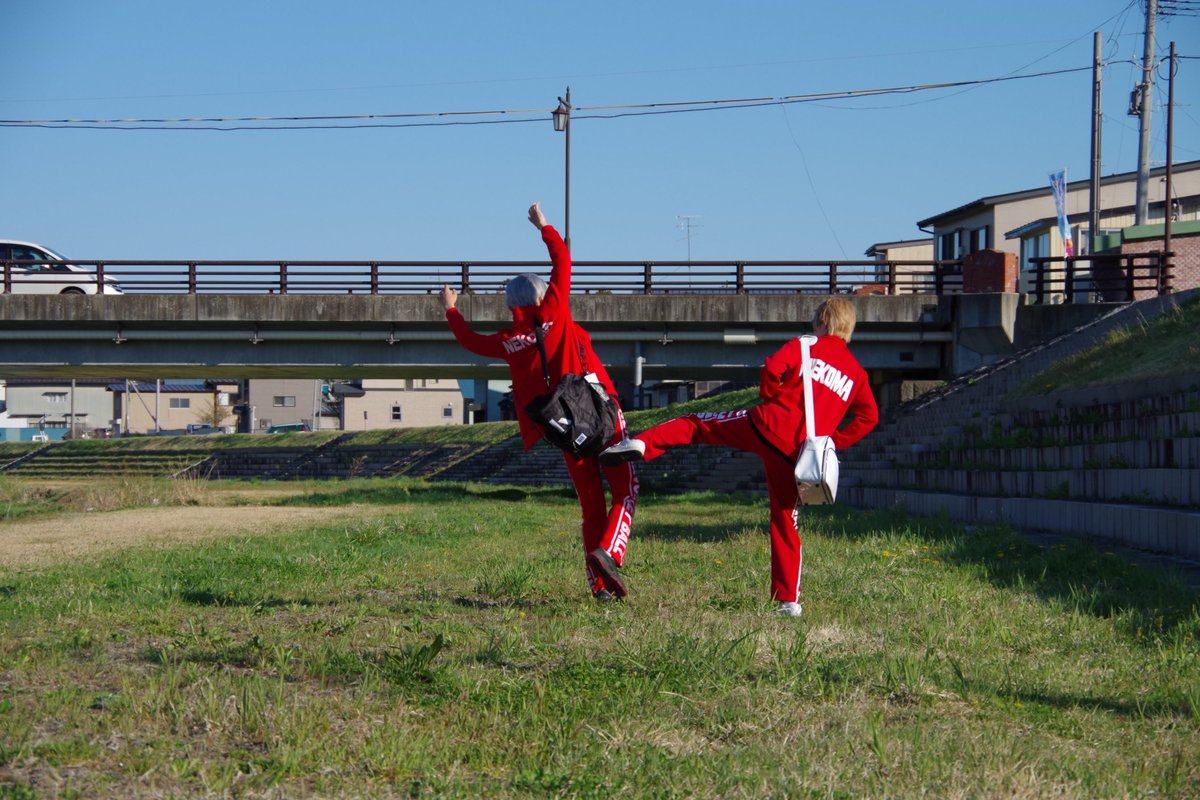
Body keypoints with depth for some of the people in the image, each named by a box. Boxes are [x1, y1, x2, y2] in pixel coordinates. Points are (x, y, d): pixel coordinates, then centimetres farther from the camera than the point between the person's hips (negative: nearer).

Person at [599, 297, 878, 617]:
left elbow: (772, 367, -12)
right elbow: (868, 416, 11)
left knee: (695, 424, 8)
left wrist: (768, 399, 6)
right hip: (798, 454, 3)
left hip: (768, 426, -3)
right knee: (785, 522, 12)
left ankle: (640, 444, -15)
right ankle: (789, 601, 11)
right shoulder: (856, 373, 16)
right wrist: (834, 441, 16)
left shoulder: (804, 346, 5)